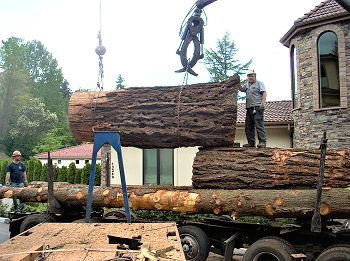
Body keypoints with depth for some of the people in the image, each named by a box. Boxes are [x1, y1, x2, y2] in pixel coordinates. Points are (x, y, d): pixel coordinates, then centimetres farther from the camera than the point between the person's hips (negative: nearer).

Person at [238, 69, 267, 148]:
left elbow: (264, 93, -4)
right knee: (248, 127, 5)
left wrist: (262, 103, -17)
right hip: (249, 108, 8)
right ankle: (251, 142, 9)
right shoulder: (247, 85, 25)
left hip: (257, 108, -7)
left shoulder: (259, 83, 5)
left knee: (259, 125, -13)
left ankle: (262, 142, -15)